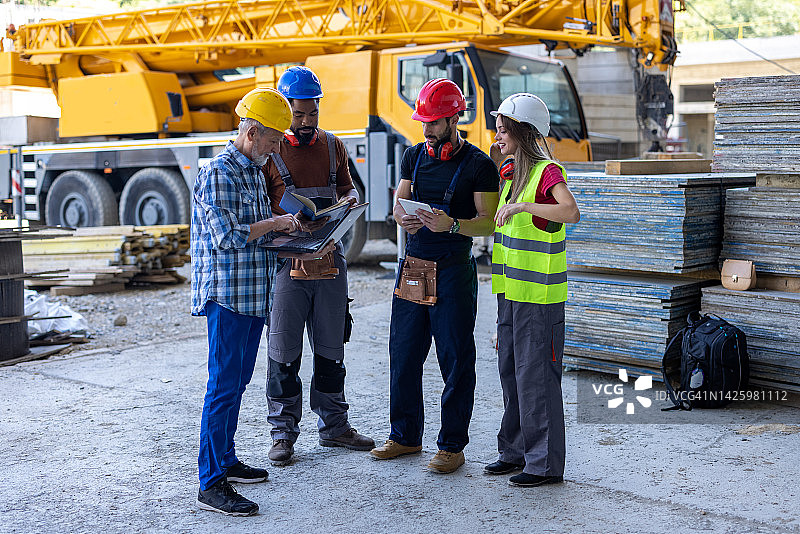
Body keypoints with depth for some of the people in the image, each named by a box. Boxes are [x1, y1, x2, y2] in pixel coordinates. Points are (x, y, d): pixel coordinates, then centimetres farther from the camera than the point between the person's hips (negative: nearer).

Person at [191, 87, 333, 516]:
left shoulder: (254, 171, 16)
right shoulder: (218, 174, -13)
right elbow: (228, 237, -21)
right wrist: (275, 223, -13)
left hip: (253, 295, 9)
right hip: (226, 294, -9)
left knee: (237, 382, 16)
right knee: (224, 386, -8)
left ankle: (225, 460, 27)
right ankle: (211, 484, -4)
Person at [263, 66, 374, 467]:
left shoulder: (333, 146, 10)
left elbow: (346, 188, 20)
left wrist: (350, 201, -3)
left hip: (329, 258, 4)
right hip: (287, 261, -4)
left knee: (331, 349, 13)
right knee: (284, 351, 1)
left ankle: (333, 425, 25)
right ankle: (284, 432, 13)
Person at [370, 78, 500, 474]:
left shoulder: (478, 165, -5)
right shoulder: (414, 156, 12)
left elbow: (489, 221, -8)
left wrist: (452, 224, -25)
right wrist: (403, 217, -7)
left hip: (453, 271, -5)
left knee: (455, 360, 1)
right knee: (403, 353, 10)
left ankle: (452, 445, 11)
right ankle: (405, 435, 25)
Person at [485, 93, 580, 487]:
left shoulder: (548, 171, -14)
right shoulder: (508, 171, 11)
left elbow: (571, 212, -32)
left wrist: (522, 206, -32)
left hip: (539, 293, -8)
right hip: (510, 289, 8)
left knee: (536, 374, -3)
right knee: (510, 370, 14)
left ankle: (546, 463, 8)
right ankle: (515, 452, 27)